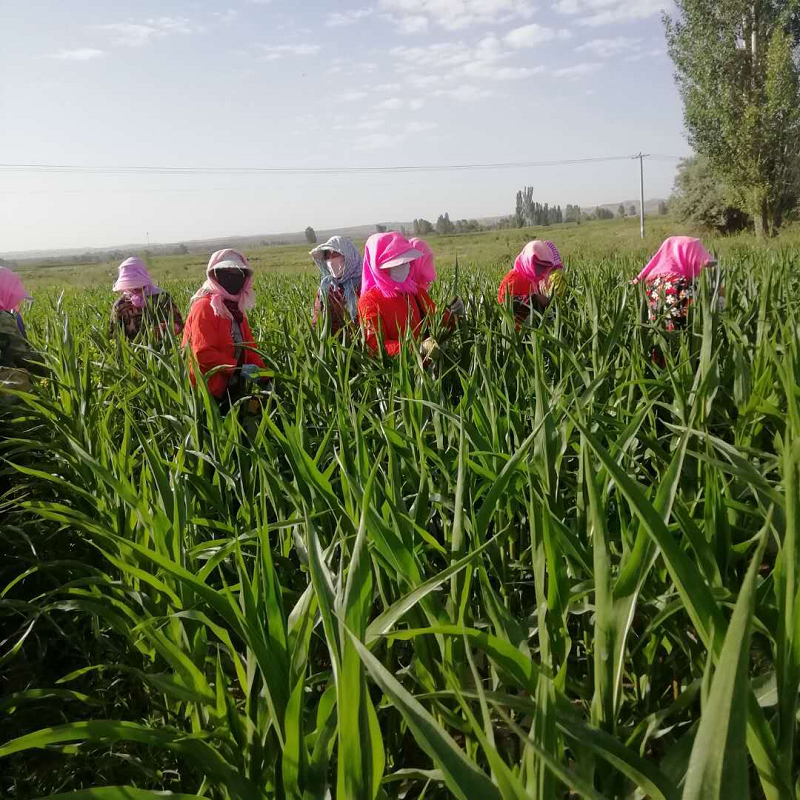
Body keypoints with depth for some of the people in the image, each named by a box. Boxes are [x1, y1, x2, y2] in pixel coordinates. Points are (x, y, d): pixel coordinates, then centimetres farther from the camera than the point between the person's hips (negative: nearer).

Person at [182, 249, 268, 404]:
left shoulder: (236, 308, 12)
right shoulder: (204, 308, -17)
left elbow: (248, 348, 10)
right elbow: (203, 353, -25)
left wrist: (264, 376, -2)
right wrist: (239, 368, -25)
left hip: (231, 389, 9)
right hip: (207, 391, -9)